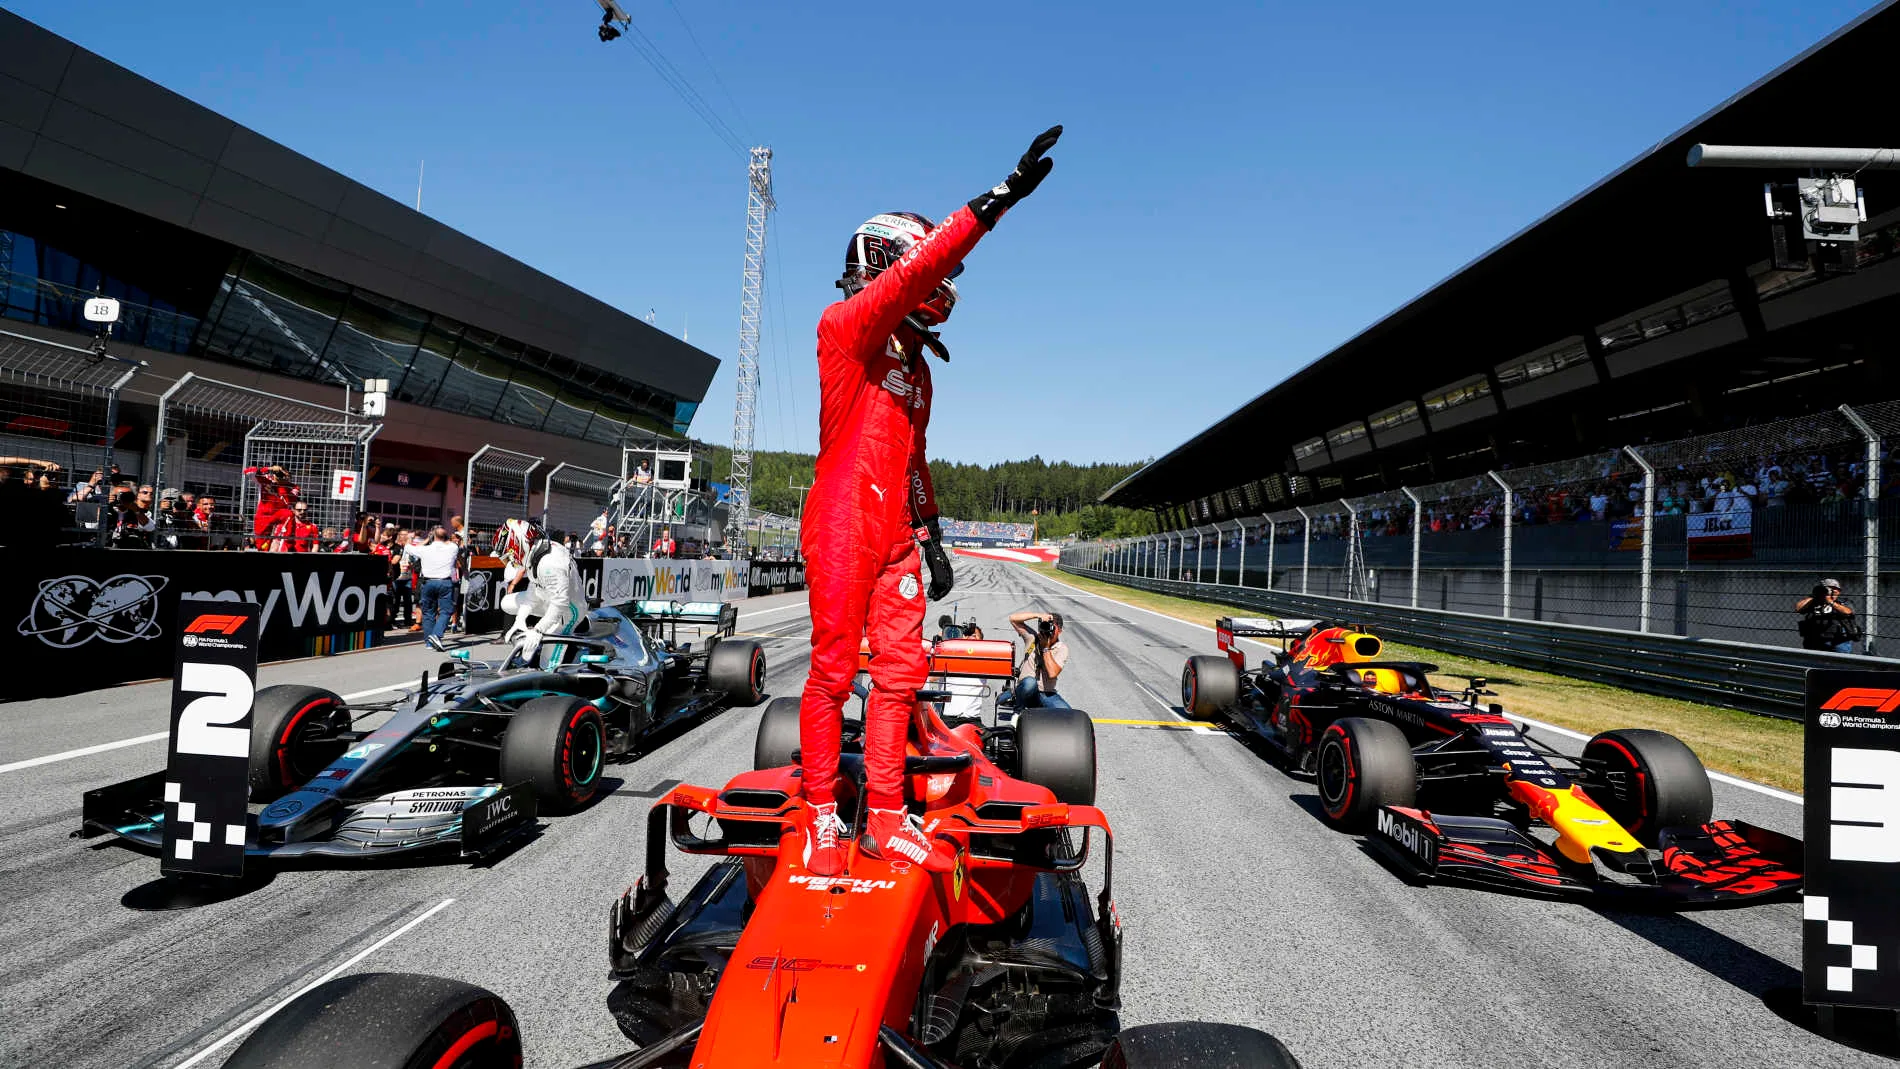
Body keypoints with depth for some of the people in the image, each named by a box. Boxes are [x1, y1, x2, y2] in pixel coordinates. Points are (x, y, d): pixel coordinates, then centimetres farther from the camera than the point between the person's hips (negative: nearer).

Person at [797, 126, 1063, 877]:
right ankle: (821, 815, 10)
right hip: (841, 526, -8)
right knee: (834, 671, -3)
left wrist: (930, 533, 20)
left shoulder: (914, 363, 22)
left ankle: (884, 817, 14)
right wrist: (998, 200, -24)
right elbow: (920, 268, -19)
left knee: (900, 672, 5)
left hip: (895, 537, 8)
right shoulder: (848, 325, -3)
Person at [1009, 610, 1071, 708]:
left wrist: (1046, 648, -15)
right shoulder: (1032, 638, 1)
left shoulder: (1062, 648, -3)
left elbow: (1052, 673, -18)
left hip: (1047, 694, 0)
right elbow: (1013, 618, -7)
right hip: (1026, 692, 0)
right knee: (1030, 682, -37)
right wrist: (1037, 615, -15)